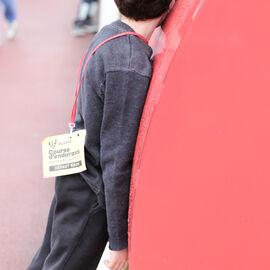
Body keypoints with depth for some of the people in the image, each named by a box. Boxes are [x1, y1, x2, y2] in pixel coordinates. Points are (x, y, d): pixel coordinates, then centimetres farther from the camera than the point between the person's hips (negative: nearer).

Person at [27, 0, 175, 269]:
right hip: (91, 195, -8)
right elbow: (116, 161, -26)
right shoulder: (130, 68, -29)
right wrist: (120, 240, -17)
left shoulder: (109, 34, -2)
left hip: (74, 178, 8)